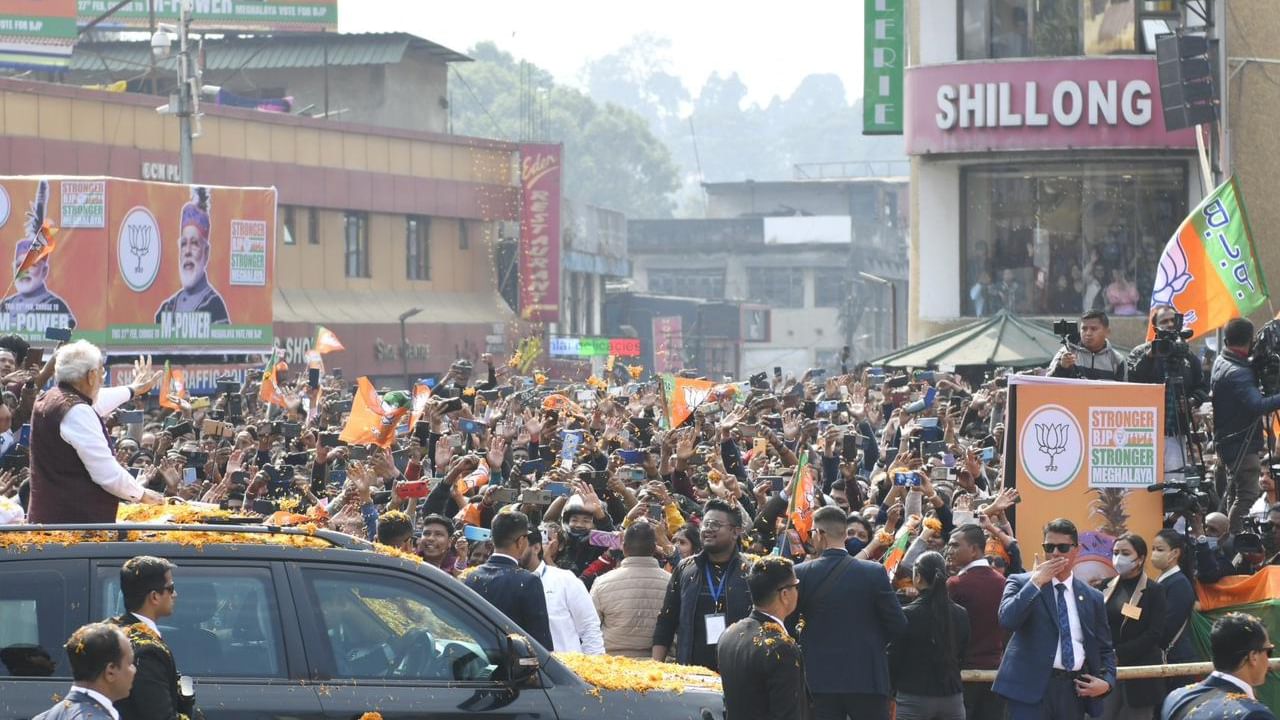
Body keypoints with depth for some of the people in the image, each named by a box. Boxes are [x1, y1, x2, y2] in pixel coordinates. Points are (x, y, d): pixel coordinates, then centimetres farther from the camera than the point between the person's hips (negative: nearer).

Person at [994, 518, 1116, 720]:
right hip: (1032, 686, -4)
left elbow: (1104, 648, 20)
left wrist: (1107, 681, 1)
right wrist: (1036, 582, -13)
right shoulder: (1022, 584, 4)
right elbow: (1007, 619, -14)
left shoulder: (1092, 598, 15)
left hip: (1074, 690, 4)